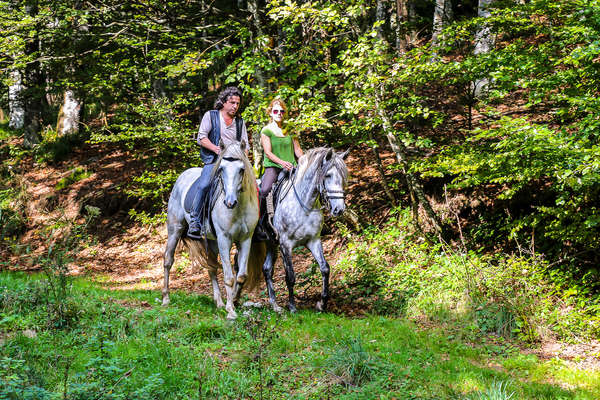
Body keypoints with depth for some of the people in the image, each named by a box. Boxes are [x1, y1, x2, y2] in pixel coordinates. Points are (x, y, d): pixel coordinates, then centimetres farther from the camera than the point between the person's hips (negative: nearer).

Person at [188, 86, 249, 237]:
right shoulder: (210, 115, 9)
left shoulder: (240, 122, 21)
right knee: (204, 185, -29)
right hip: (213, 160, -4)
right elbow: (201, 138, 1)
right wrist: (218, 150, -12)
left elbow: (245, 145, 19)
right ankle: (194, 222, -26)